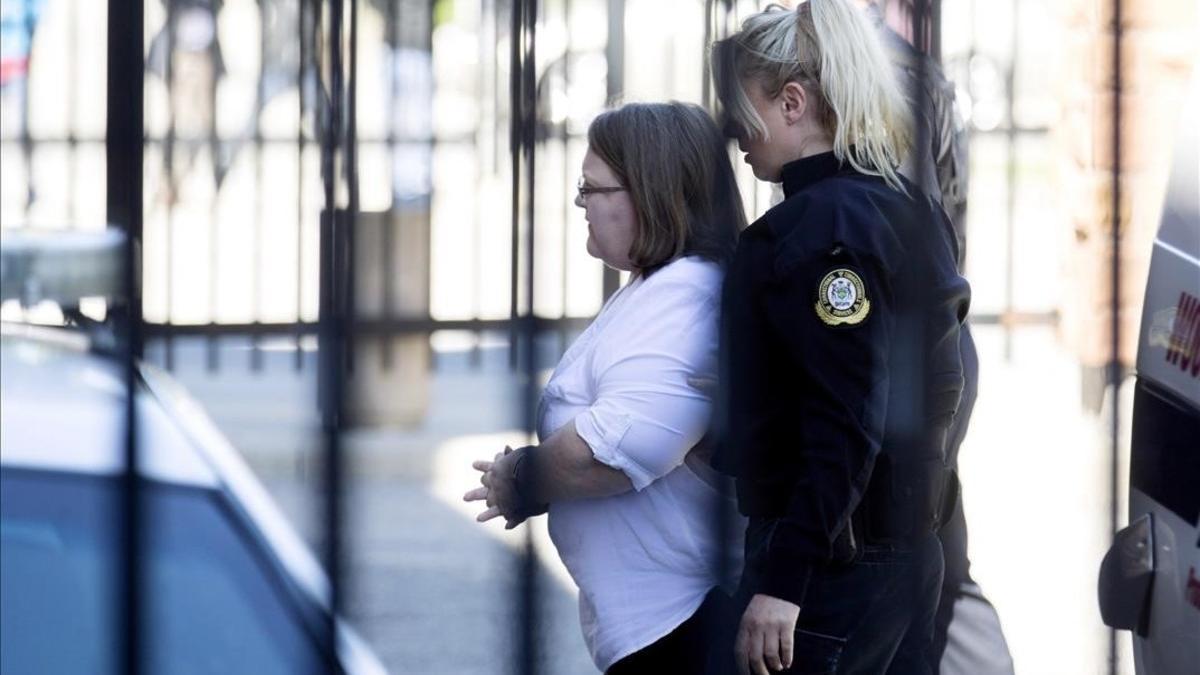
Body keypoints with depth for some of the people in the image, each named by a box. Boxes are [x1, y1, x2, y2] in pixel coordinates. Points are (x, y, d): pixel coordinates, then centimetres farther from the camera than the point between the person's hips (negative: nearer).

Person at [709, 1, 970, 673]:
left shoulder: (818, 228, -17)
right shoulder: (913, 210, 12)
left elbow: (844, 427, -23)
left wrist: (783, 580, -23)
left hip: (835, 567, -9)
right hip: (915, 554, 9)